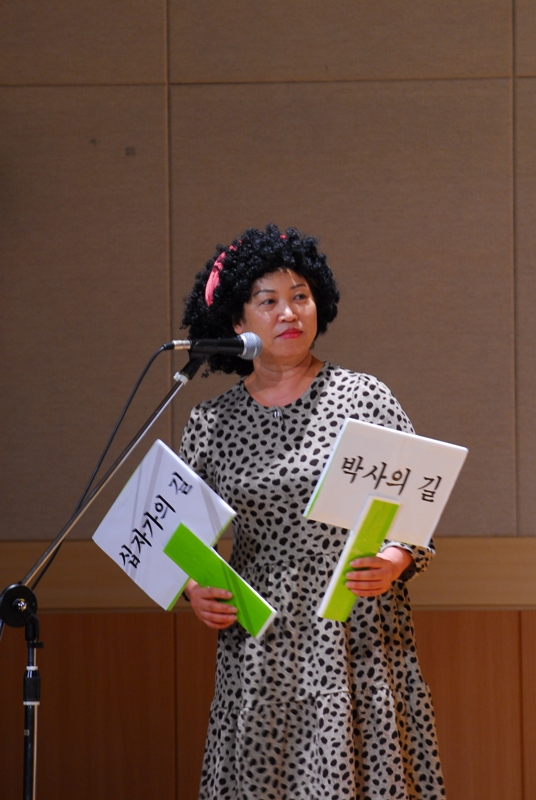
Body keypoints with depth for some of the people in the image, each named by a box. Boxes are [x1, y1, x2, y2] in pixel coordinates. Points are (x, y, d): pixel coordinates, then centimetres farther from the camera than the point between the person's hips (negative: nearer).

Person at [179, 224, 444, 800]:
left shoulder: (366, 400, 2)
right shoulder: (211, 424, 8)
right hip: (259, 657, 2)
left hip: (358, 647, -2)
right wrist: (195, 591, -4)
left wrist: (395, 562, -17)